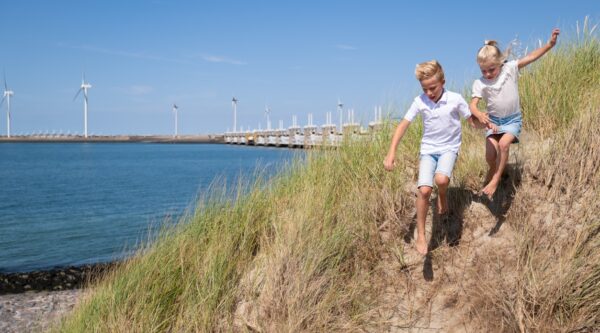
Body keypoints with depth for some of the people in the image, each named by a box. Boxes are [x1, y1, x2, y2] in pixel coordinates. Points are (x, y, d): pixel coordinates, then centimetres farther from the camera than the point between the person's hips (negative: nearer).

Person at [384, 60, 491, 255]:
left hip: (449, 148, -1)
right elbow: (403, 125, -5)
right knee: (424, 190, -17)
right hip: (428, 150, 1)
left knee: (441, 179, -32)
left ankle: (442, 196, 7)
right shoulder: (419, 101, -7)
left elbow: (472, 121, 0)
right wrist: (391, 153, -13)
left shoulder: (455, 99, -10)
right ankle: (420, 236, -3)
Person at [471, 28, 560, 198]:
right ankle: (493, 171, 25)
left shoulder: (510, 69, -11)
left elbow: (531, 57, -16)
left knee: (503, 144, -27)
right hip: (493, 120, 2)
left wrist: (549, 44, -28)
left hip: (513, 119, -1)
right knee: (490, 154, -11)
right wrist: (479, 114, -38)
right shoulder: (479, 83, -10)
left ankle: (495, 180, -13)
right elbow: (472, 105, -17)